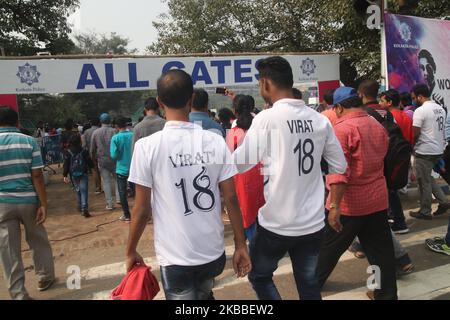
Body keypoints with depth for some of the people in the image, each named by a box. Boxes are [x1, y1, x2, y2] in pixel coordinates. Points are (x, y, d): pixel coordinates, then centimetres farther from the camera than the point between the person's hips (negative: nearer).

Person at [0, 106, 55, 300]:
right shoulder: (29, 141, -4)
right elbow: (37, 176, -9)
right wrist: (43, 204, -6)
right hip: (28, 201, 1)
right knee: (38, 242, 19)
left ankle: (18, 294, 13)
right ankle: (45, 278, 34)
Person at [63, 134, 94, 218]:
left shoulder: (68, 152, -4)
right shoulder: (84, 151, -10)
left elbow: (66, 165, -3)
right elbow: (89, 162, -4)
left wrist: (65, 175, 2)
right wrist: (92, 166, 18)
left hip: (74, 175, 3)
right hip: (83, 174, -3)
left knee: (78, 191, 19)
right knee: (84, 191, -3)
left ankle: (80, 207, 29)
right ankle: (84, 209, -14)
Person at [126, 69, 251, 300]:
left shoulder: (147, 146, -14)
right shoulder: (216, 141, -7)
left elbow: (142, 208, -9)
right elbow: (231, 199, -5)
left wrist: (131, 251, 6)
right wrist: (241, 246, 5)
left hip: (176, 257, -3)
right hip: (214, 252, 3)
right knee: (204, 295, 30)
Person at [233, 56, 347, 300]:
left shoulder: (266, 119, -15)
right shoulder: (320, 120, 0)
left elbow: (239, 163, -11)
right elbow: (340, 166, 7)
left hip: (276, 222, -4)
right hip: (313, 222, 5)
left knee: (259, 276, 20)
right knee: (309, 285, 19)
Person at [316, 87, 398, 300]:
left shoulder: (342, 129, -17)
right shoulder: (378, 126, 8)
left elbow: (339, 172, -25)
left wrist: (334, 205, -24)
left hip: (349, 202, -6)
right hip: (378, 199, 7)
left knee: (328, 247, 12)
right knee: (380, 250, 15)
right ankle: (387, 294, 26)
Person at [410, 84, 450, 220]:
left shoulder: (420, 110, -17)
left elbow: (415, 133, -18)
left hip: (424, 152, -8)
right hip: (438, 150, 8)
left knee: (424, 182, 3)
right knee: (428, 178, 23)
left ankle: (425, 212, 13)